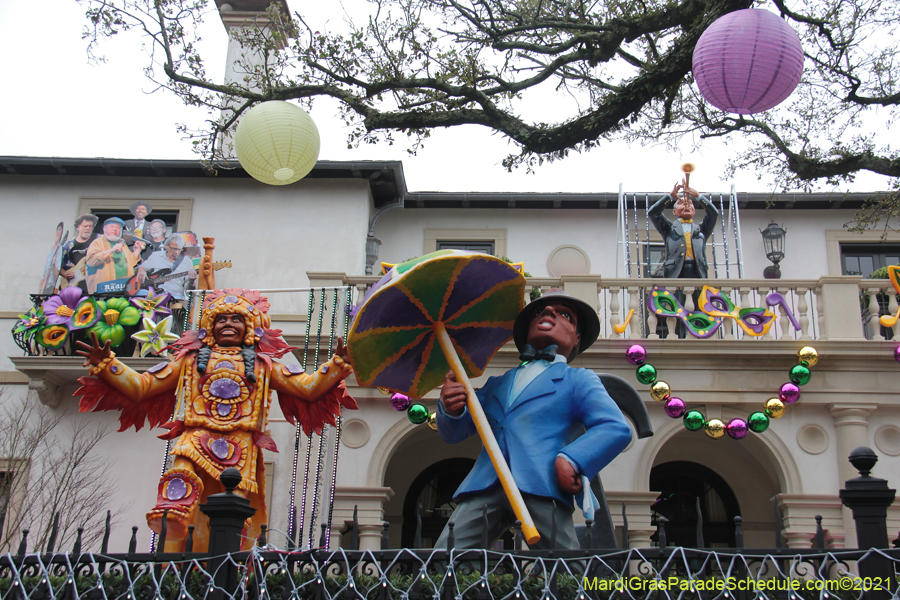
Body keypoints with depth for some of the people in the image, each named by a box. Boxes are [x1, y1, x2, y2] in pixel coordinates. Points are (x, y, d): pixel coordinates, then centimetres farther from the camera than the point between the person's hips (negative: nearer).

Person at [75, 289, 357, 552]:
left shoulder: (263, 364, 20)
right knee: (174, 517, -19)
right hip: (196, 443, 0)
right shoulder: (191, 359, 21)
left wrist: (338, 364, -2)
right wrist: (105, 364, 9)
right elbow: (140, 386, 19)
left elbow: (309, 387, 12)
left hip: (242, 451, 0)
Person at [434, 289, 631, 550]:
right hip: (484, 488, 3)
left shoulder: (578, 380, 19)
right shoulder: (496, 384, 32)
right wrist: (450, 409, 2)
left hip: (542, 489, -3)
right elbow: (453, 433, 26)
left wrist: (571, 460, -14)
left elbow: (617, 429, 2)